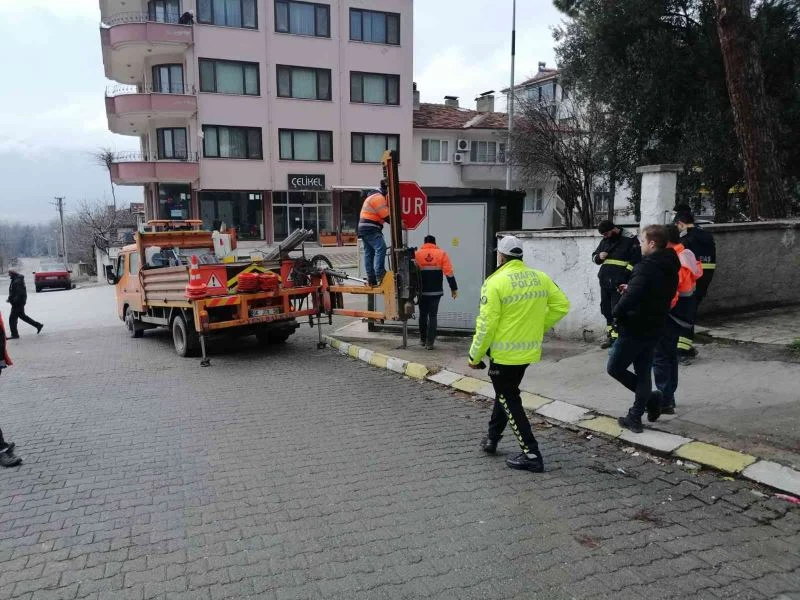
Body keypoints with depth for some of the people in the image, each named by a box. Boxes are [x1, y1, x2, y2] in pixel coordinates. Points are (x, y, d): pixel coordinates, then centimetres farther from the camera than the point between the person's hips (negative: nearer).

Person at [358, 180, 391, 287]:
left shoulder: (375, 196, 21)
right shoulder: (378, 197, -13)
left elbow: (385, 213, 17)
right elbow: (386, 216, -17)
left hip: (365, 228, 11)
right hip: (371, 229, -11)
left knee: (369, 253, 10)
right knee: (381, 248, -22)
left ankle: (371, 279, 12)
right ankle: (380, 274, -29)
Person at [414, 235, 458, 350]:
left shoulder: (417, 254, 3)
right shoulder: (441, 254, 1)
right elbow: (449, 272, -5)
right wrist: (454, 288, 0)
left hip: (422, 291, 1)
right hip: (436, 291, -1)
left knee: (423, 315, 16)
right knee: (433, 316, 3)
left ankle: (423, 339, 25)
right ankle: (429, 342, 0)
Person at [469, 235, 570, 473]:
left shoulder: (495, 283, -16)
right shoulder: (540, 278, 2)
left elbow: (487, 325, -17)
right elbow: (561, 305, 4)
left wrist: (475, 356, -6)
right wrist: (538, 327, 13)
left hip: (504, 353, -7)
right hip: (529, 350, 7)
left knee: (510, 401, 7)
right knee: (505, 393, 24)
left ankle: (531, 455, 7)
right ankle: (492, 438, 36)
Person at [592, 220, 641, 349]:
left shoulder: (630, 239, -6)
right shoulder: (605, 241, 15)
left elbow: (636, 259, -11)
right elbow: (594, 256, 23)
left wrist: (626, 274, -18)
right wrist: (599, 257, -1)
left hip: (620, 282, -7)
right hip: (605, 280, 7)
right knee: (606, 309, 13)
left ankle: (616, 337, -7)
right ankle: (610, 334, 25)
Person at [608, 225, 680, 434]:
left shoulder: (645, 267, -22)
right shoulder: (670, 268, 8)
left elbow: (631, 297, -33)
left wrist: (617, 313, -15)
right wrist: (630, 290, 9)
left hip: (635, 328, -9)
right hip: (654, 328, 9)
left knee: (614, 368, 6)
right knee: (643, 372, 14)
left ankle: (651, 397, 2)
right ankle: (635, 418, 19)